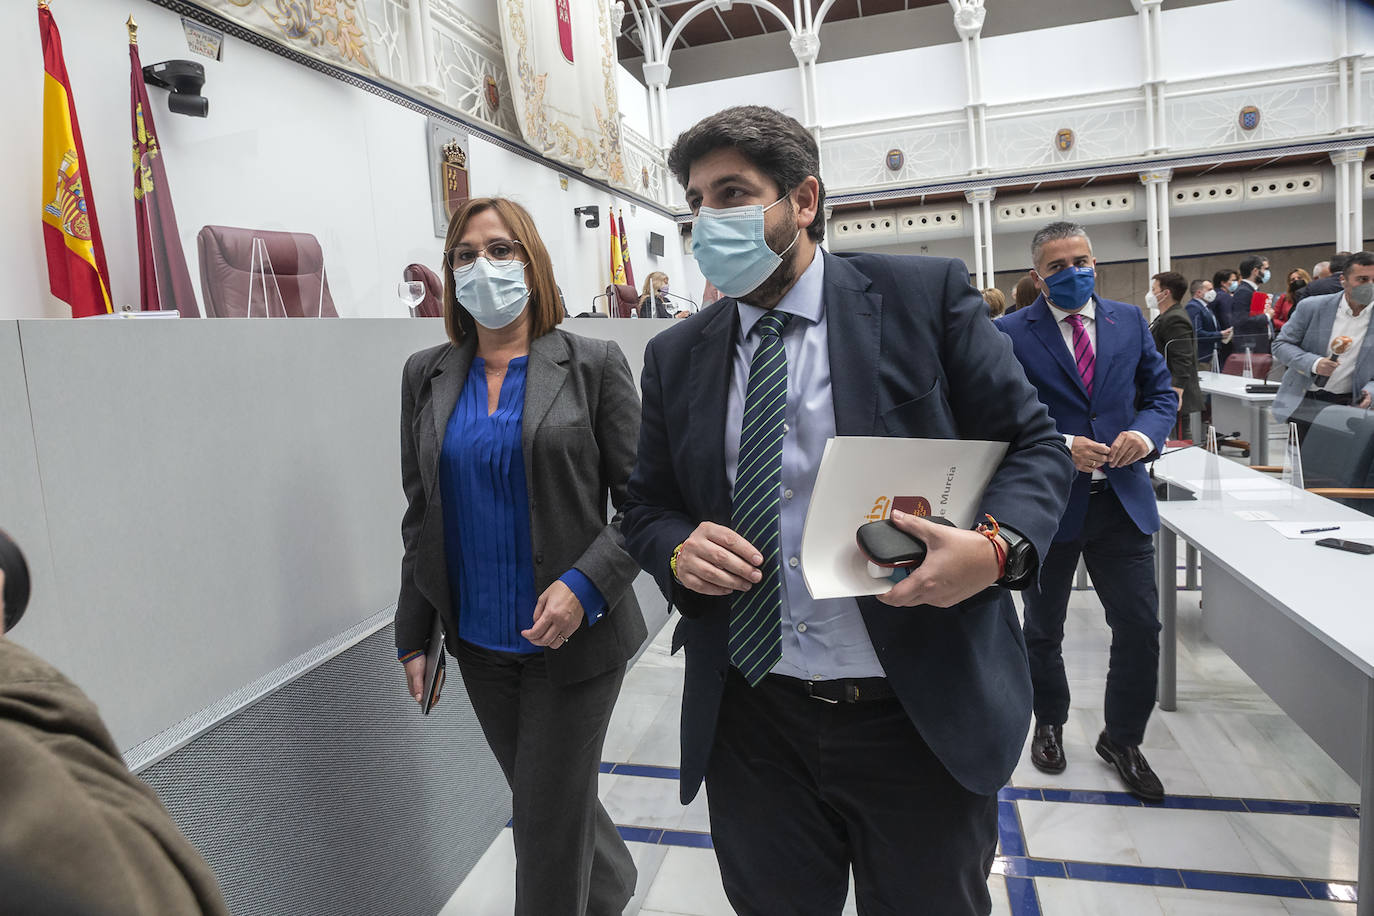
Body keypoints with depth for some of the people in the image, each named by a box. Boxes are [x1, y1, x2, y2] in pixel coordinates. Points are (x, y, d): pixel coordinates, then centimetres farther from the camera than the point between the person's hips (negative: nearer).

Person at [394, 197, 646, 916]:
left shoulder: (593, 365, -7)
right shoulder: (426, 375, 4)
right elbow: (420, 514, 9)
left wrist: (584, 587, -20)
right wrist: (414, 634, 8)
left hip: (573, 635, -4)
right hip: (479, 643, 5)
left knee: (550, 818, 6)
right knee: (538, 794, 21)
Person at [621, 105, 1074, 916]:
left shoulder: (927, 297, -5)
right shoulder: (676, 356, 4)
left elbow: (1036, 445, -2)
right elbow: (648, 506, 10)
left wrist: (997, 545, -22)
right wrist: (680, 549, -12)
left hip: (923, 718, -2)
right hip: (751, 723, 3)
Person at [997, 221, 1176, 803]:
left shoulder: (1129, 321, 7)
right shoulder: (1010, 334, -7)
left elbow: (1161, 391, 11)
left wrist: (1144, 432, -10)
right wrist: (1060, 446, -21)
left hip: (1121, 500, 3)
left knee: (1140, 628, 4)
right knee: (1043, 630, 15)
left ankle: (1122, 739, 28)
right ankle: (1049, 723, 40)